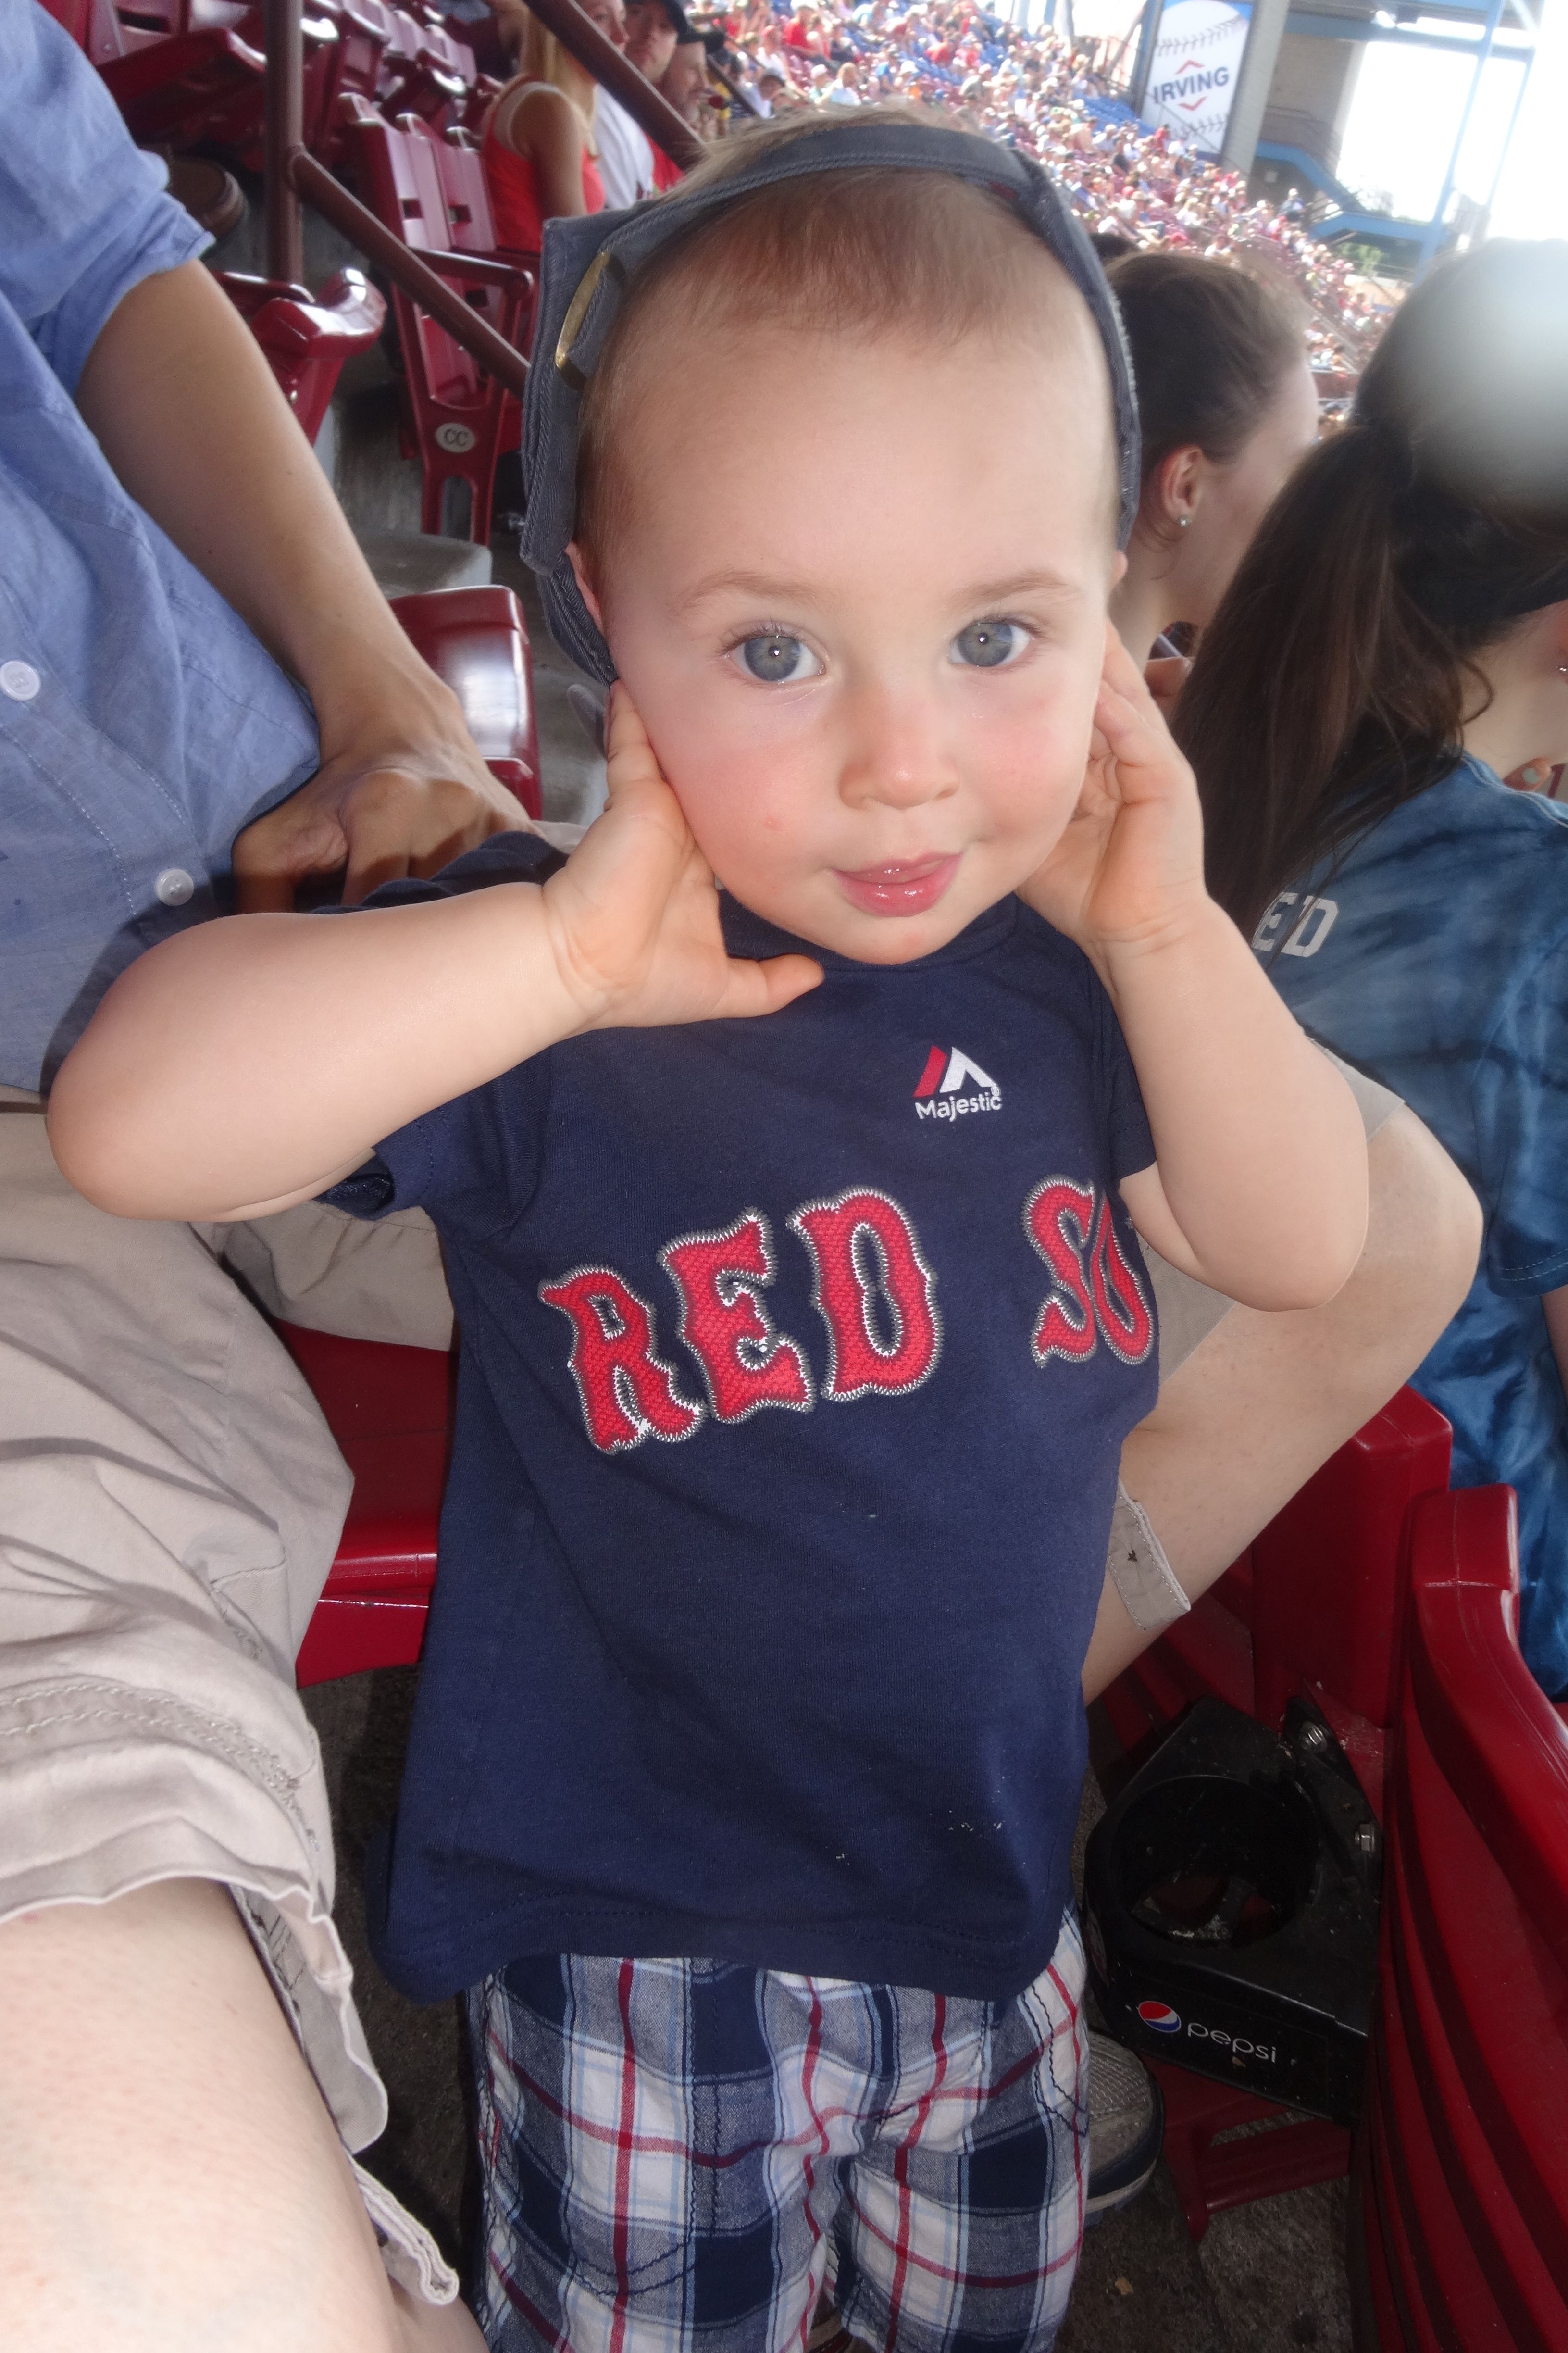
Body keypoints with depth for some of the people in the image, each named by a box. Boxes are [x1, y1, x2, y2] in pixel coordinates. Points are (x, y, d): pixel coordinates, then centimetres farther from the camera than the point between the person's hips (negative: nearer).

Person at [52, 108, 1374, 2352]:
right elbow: (130, 1121, -31)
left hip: (1001, 1882, 5)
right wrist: (557, 949, -39)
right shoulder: (556, 977, -22)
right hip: (645, 1928, -4)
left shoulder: (1066, 953, -7)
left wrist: (1165, 934, -20)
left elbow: (1299, 1251, -7)